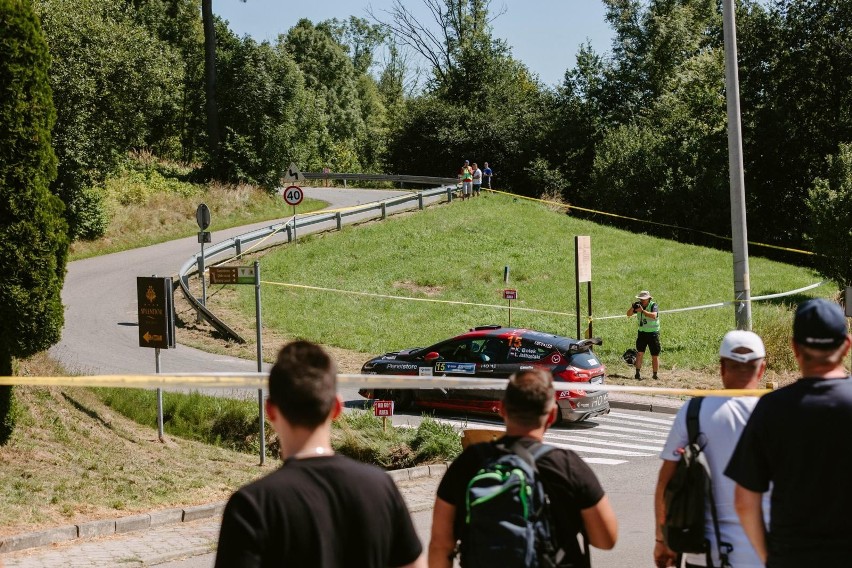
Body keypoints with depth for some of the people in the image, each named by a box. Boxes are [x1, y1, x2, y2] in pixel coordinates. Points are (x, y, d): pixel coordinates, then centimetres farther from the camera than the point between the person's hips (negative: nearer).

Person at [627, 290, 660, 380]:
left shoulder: (653, 305, -12)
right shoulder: (639, 305, 2)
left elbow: (654, 315, -31)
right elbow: (629, 314, 0)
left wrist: (642, 311, -36)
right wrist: (632, 307, -19)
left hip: (653, 333, -3)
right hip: (642, 332, 3)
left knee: (655, 356, 3)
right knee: (639, 353, -10)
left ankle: (655, 375, 13)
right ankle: (638, 373, -8)